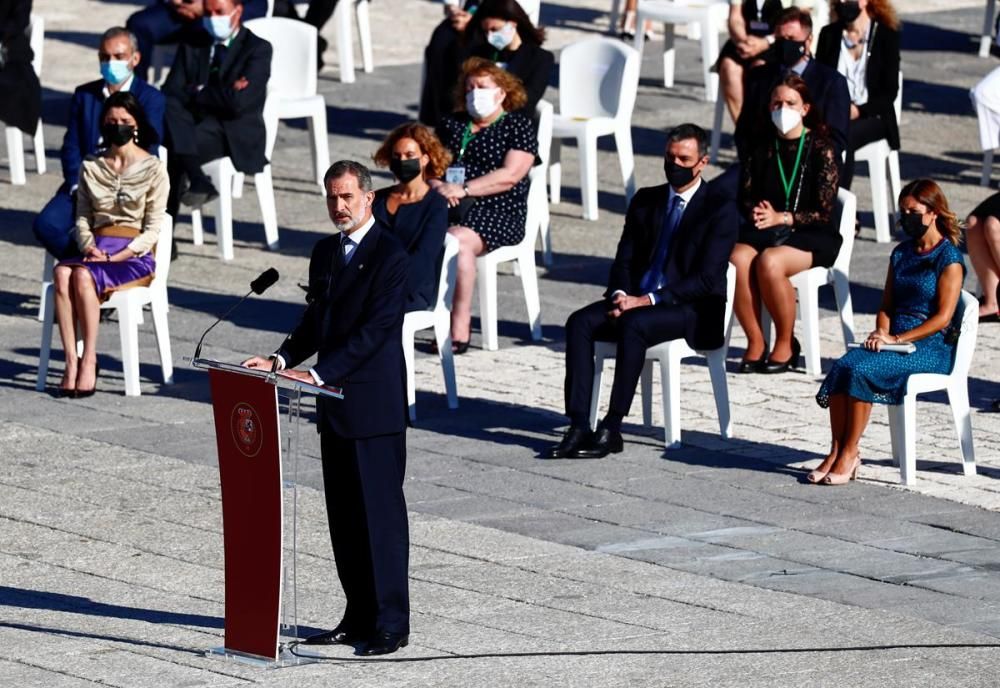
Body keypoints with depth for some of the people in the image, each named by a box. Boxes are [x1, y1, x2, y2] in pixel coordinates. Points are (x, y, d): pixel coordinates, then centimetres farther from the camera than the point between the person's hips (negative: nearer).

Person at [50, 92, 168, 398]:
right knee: (61, 274, -32)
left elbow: (153, 229, -2)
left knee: (83, 276, -34)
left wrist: (117, 257, -14)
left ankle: (89, 361, -29)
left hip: (136, 255, -4)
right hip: (97, 249, 4)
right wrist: (88, 247, -8)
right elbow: (82, 217, 13)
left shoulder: (153, 168, 2)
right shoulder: (91, 167, 16)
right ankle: (71, 360, -34)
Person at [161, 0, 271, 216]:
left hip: (236, 135, -5)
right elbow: (170, 93, 3)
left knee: (174, 147, -32)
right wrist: (223, 92, -8)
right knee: (169, 107, -31)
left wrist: (197, 93, 0)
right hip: (195, 126, 5)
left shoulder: (258, 49, 2)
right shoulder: (192, 46, 17)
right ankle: (196, 179, -42)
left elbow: (239, 103, -12)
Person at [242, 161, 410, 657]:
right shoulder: (325, 253, 14)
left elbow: (374, 329, -18)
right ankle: (359, 616, 17)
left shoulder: (389, 255, -12)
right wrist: (282, 360, -1)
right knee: (344, 515, 11)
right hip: (335, 403, 8)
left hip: (374, 404, -8)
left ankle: (391, 623, -2)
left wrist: (319, 373, -24)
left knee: (380, 513, -5)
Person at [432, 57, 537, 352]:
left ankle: (460, 329, -34)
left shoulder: (518, 126, 6)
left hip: (497, 211, -4)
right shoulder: (452, 124, 23)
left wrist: (462, 190, -13)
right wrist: (438, 186, -6)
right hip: (446, 206, 4)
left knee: (458, 240, -36)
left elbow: (509, 176, -7)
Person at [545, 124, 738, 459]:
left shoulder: (719, 210, -4)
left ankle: (612, 429, -31)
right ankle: (578, 428, -27)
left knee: (634, 325, -35)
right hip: (636, 301, 6)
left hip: (693, 310, -6)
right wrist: (620, 296, -9)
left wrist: (648, 301, -19)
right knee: (580, 322, -21)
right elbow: (625, 259, 14)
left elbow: (707, 279, -12)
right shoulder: (645, 201, 15)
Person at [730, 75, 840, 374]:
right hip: (765, 230, 4)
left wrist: (782, 218, -19)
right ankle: (755, 341, -18)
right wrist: (755, 212, -10)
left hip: (812, 236, -4)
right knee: (737, 259, -30)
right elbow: (745, 196, 14)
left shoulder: (820, 148, -3)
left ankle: (786, 344, -15)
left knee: (770, 262, -35)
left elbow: (824, 212, -6)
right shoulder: (763, 147, 11)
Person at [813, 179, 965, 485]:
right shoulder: (901, 254, 18)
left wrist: (896, 339, -16)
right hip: (894, 339, 6)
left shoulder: (948, 258, -5)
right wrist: (881, 332, -3)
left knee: (862, 370, -30)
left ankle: (849, 454, -23)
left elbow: (943, 317, -12)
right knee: (843, 366, -24)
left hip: (931, 347, -6)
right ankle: (836, 451, -24)